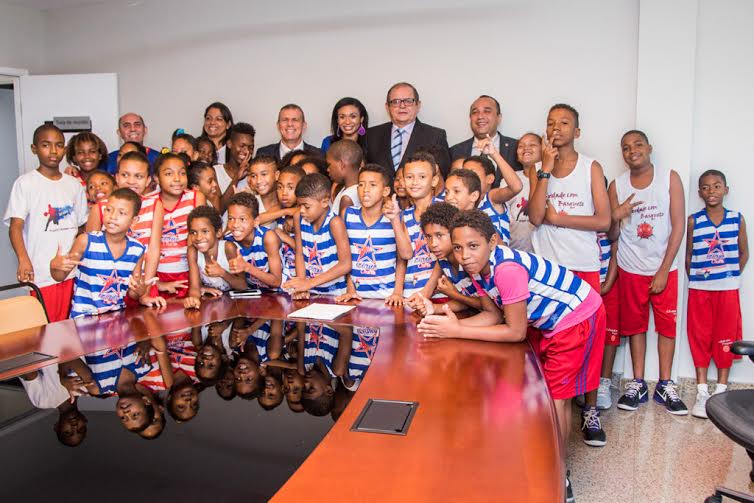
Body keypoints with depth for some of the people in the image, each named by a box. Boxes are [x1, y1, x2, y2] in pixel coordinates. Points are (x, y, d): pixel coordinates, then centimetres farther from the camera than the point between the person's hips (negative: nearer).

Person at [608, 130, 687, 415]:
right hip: (631, 269, 1)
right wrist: (616, 216, -21)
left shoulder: (670, 179, -4)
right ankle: (638, 384, 18)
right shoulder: (617, 186, 0)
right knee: (635, 324, 8)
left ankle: (665, 386, 17)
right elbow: (612, 235, 2)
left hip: (664, 268, -1)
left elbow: (678, 226, -7)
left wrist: (663, 271, -11)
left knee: (667, 324, 5)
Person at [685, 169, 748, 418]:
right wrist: (694, 279, 0)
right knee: (700, 337, 4)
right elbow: (688, 254, 5)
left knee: (725, 337, 7)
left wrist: (731, 275, 2)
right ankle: (702, 392, 13)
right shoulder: (694, 221, -1)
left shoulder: (737, 219, 0)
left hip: (728, 289, 0)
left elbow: (744, 252, 8)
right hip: (699, 289, 0)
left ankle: (721, 391, 19)